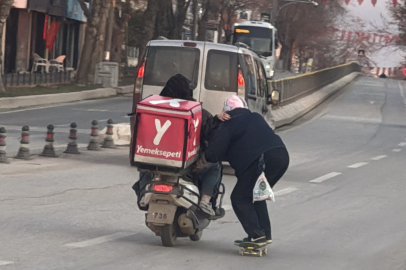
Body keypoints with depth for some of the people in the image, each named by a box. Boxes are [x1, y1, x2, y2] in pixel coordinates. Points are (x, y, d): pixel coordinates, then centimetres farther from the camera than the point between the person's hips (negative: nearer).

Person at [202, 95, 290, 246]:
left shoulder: (228, 126, 6)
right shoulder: (255, 118, 27)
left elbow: (214, 152, 2)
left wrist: (206, 159, 25)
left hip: (261, 160, -8)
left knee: (240, 198, 3)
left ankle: (256, 235, -11)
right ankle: (265, 234, 18)